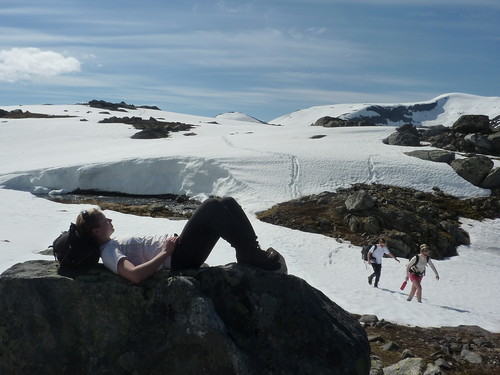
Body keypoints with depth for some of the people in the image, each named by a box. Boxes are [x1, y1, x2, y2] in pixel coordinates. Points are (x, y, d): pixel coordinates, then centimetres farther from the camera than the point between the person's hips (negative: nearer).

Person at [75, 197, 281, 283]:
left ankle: (251, 254, -4)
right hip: (179, 257, -10)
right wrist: (165, 252, -20)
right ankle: (256, 258, -20)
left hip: (174, 249, 10)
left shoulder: (113, 243, 20)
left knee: (227, 203, -3)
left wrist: (167, 244, 12)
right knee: (212, 207, -23)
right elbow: (135, 275, -28)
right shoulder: (109, 253, -10)